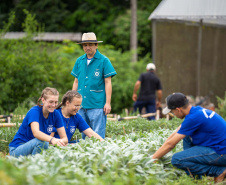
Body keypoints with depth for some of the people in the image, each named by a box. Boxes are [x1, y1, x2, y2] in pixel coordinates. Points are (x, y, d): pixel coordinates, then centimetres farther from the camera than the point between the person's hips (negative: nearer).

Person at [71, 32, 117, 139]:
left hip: (97, 105, -5)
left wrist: (108, 103, -9)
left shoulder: (103, 61, -2)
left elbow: (108, 83, -4)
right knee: (84, 135, 10)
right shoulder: (79, 61, 11)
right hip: (81, 105, 5)